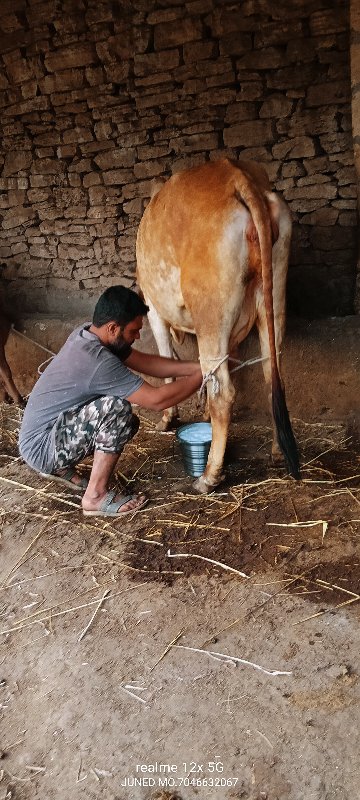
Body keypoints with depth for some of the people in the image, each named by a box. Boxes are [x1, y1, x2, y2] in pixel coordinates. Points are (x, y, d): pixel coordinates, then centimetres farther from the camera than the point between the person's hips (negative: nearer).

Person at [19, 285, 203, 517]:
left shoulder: (87, 334, -2)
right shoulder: (97, 361, -30)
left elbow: (146, 362, 5)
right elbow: (157, 399, -26)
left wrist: (196, 366, 0)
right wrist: (201, 376, -13)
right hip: (40, 447, -10)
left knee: (127, 423, 11)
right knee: (117, 408, -26)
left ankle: (60, 467, 19)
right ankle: (96, 497, -13)